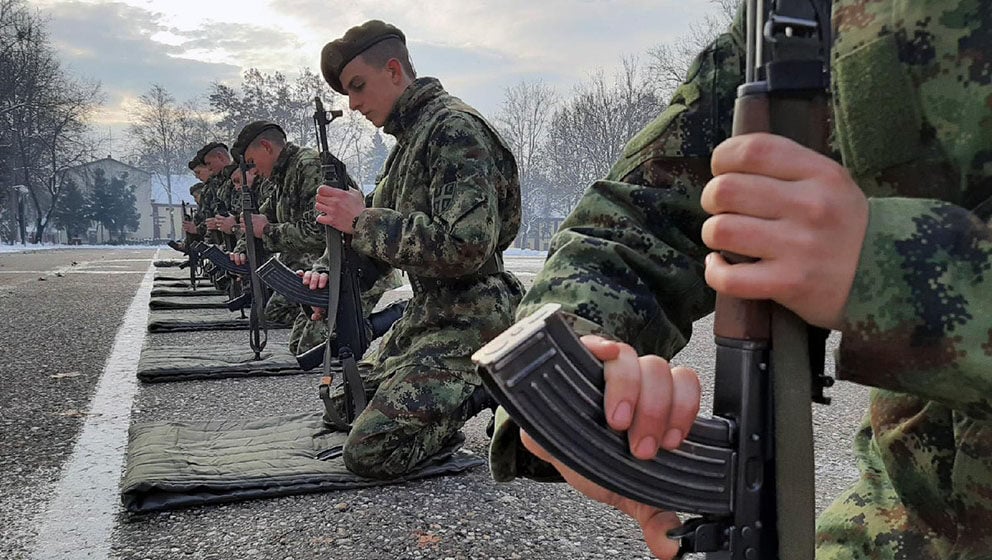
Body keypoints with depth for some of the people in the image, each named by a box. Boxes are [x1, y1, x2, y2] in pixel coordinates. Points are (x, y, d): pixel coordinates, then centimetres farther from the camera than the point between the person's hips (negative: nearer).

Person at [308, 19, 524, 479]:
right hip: (425, 313, 10)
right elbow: (390, 234, 20)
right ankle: (468, 388, 18)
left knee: (368, 452, -17)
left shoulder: (454, 127, -16)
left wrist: (363, 220, -20)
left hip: (468, 321, -10)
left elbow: (465, 246, -28)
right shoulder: (409, 136, 14)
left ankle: (483, 390, 0)